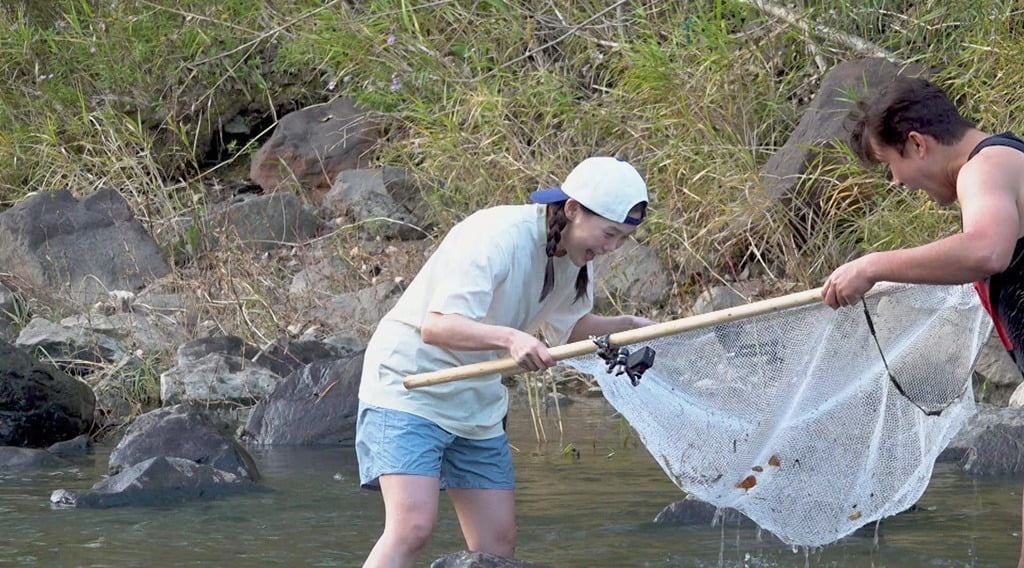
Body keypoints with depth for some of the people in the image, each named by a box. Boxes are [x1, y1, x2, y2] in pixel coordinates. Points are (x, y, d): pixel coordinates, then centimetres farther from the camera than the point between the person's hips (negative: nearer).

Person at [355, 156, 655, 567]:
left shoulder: (574, 259, 2)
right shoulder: (498, 237, -25)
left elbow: (568, 326, 21)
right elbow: (435, 326, -34)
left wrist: (628, 326, 3)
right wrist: (509, 338, -49)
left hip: (478, 405, 9)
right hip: (408, 387, -9)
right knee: (413, 525, -24)